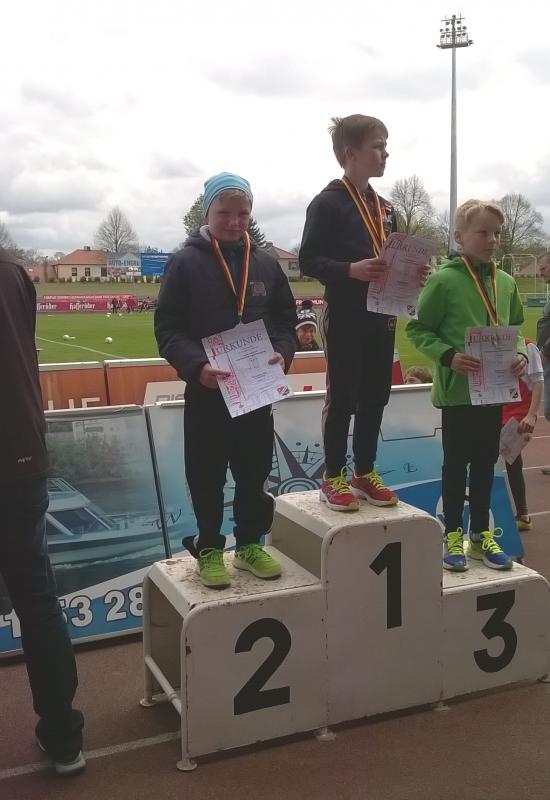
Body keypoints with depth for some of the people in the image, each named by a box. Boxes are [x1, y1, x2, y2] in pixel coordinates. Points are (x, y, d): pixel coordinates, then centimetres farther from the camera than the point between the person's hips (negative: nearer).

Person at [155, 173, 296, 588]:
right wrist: (196, 365, -24)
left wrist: (282, 353, -11)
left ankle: (250, 543, 30)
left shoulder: (266, 263, 5)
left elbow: (286, 319, 10)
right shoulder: (186, 262, -6)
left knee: (254, 471, 13)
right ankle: (209, 548, 24)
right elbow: (168, 328, -9)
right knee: (207, 475, 7)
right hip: (206, 390, -3)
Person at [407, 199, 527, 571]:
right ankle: (453, 535, 20)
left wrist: (520, 354, -2)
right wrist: (449, 356, -22)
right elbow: (419, 330, -9)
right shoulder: (444, 280, -10)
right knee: (457, 463, 6)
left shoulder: (506, 283, 8)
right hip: (457, 389, -5)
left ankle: (480, 534, 27)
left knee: (486, 461, 14)